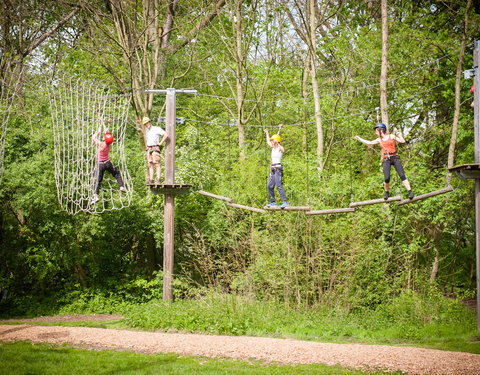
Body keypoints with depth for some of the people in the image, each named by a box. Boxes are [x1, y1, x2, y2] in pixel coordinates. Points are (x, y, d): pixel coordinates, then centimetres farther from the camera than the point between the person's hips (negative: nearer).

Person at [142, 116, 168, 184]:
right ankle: (150, 180, 0)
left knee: (156, 164, -13)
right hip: (148, 149, 7)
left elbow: (166, 135, -11)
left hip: (155, 148, -7)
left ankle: (158, 180, -19)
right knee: (150, 165, 2)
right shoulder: (147, 131, 20)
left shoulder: (157, 129, -2)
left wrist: (161, 143, -12)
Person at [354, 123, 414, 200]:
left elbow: (402, 141, 1)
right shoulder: (379, 140, 15)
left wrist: (398, 133, 0)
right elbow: (369, 143, 25)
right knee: (387, 178, -13)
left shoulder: (391, 136, 7)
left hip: (395, 158, -2)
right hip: (386, 160, 2)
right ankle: (386, 192, 11)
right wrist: (359, 138, 31)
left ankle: (409, 191, -14)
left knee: (402, 175, -13)